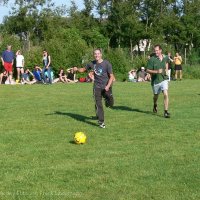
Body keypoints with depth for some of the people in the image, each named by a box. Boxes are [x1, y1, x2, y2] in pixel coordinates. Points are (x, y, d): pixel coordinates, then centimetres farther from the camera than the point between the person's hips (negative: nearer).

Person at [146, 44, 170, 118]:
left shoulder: (165, 57, 0)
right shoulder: (152, 59, -13)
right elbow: (148, 70, -11)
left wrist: (166, 70, 11)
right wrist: (156, 71, -25)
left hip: (164, 79, 1)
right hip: (155, 81, -1)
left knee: (165, 94, -16)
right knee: (156, 96, 17)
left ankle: (166, 111, -12)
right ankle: (155, 105, 50)